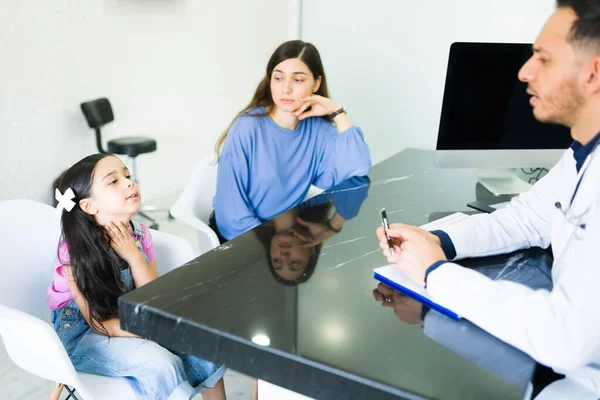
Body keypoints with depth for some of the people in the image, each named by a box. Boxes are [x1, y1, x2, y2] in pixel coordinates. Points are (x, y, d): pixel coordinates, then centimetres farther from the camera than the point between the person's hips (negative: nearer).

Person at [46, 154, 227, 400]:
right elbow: (100, 323, -20)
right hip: (81, 334, -5)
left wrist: (133, 256, -23)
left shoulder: (139, 235, -9)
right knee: (159, 362, -29)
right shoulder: (74, 251, -23)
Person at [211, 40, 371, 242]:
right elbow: (232, 213, -18)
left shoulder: (317, 128, -4)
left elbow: (358, 169, -18)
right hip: (241, 238, -5)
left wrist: (337, 113, -15)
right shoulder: (247, 128, -17)